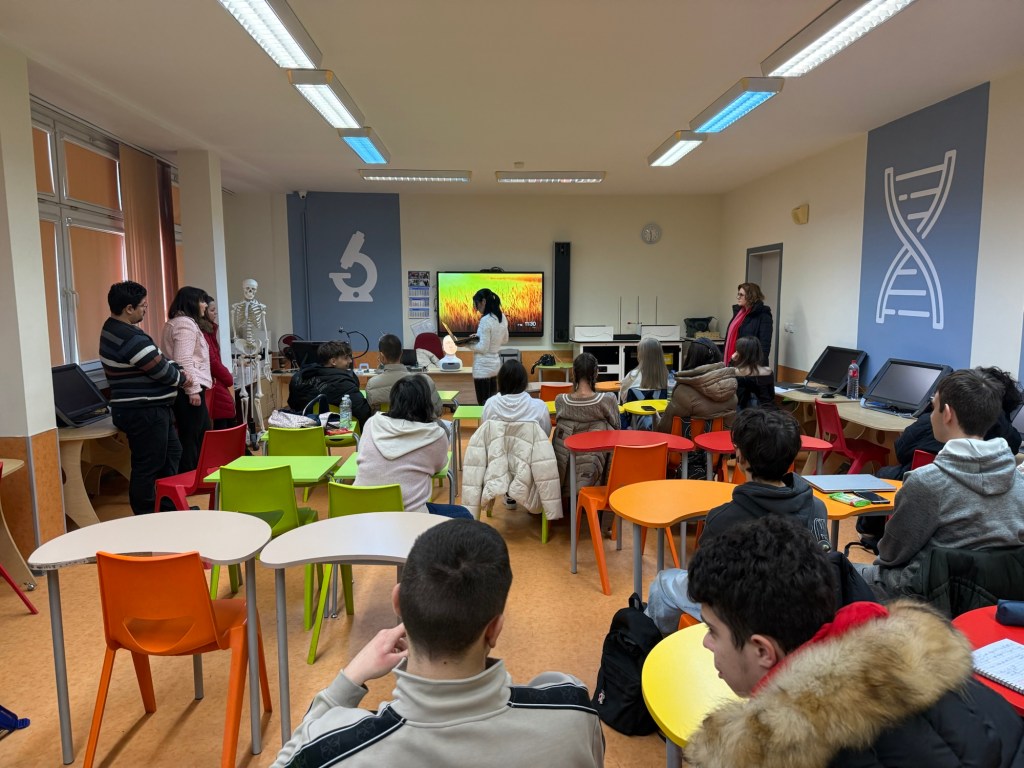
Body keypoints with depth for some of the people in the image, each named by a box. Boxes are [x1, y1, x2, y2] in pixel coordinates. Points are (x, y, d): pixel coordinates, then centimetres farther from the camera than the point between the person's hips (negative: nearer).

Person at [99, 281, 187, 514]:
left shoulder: (114, 329, 10)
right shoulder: (132, 339, -24)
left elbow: (157, 361, 15)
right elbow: (162, 372, -17)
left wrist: (178, 370, 3)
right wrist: (183, 379, 2)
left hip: (147, 409, 11)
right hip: (144, 412, -11)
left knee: (171, 452, 21)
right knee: (148, 467, -2)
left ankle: (168, 506, 30)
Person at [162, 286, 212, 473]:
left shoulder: (182, 322, 22)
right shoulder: (185, 323, -12)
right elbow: (183, 360, -21)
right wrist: (193, 390, -22)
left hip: (186, 389, 11)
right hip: (189, 390, -11)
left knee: (200, 435, 15)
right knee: (190, 438, -6)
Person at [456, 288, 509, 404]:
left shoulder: (485, 320, -19)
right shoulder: (502, 317, 5)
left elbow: (483, 348, -19)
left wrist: (467, 344, -5)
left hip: (483, 366, -8)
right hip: (495, 363, 8)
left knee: (484, 404, -2)